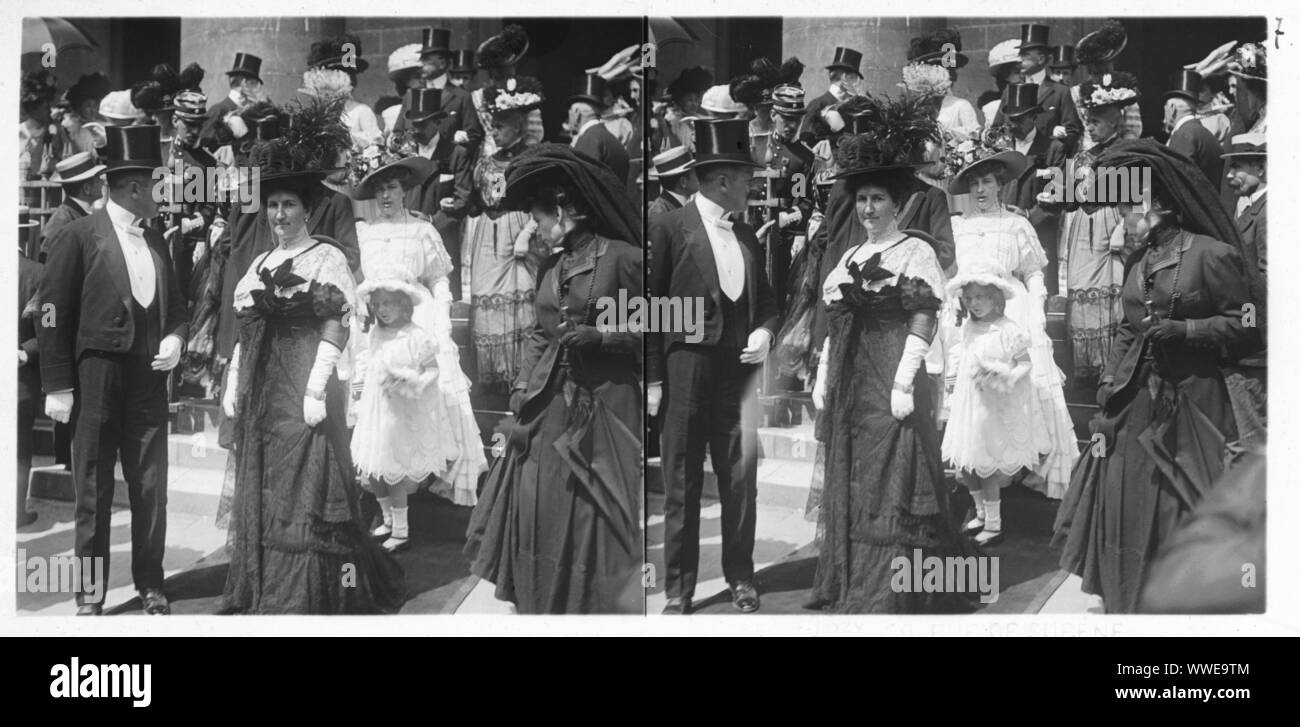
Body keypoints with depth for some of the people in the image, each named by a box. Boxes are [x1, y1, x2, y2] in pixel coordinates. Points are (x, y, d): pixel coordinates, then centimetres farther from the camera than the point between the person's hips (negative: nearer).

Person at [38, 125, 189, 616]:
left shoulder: (156, 242, 11)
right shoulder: (78, 238, -6)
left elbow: (175, 306, 21)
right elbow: (53, 315, -7)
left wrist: (176, 338, -1)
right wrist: (57, 387, -11)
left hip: (149, 384, 5)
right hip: (95, 385, -5)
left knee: (151, 492, 7)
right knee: (93, 493, 4)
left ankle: (150, 586, 18)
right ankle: (90, 594, 12)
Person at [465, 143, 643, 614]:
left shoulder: (622, 258, -9)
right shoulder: (552, 266, 11)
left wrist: (601, 337, -18)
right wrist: (522, 385, 9)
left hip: (604, 410, -6)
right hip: (548, 410, 7)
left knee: (592, 523, -2)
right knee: (539, 516, 8)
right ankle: (538, 608, 19)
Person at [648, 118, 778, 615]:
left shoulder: (747, 237, 13)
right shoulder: (670, 228, -4)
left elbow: (765, 301, 22)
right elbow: (651, 307, -4)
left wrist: (765, 331, -1)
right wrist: (653, 379, -8)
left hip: (739, 370, 4)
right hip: (687, 369, -4)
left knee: (742, 477, 3)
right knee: (682, 485, 3)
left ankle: (740, 577, 15)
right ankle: (679, 588, 10)